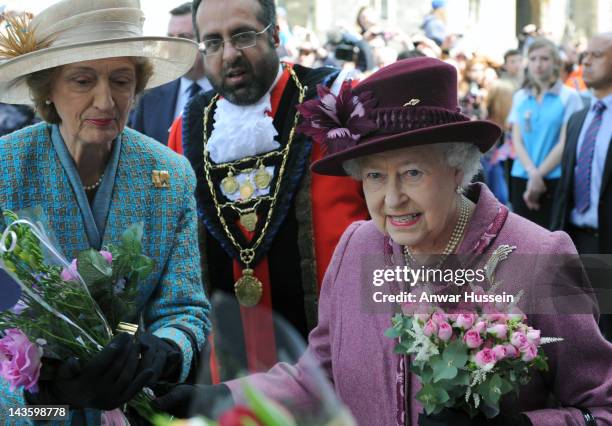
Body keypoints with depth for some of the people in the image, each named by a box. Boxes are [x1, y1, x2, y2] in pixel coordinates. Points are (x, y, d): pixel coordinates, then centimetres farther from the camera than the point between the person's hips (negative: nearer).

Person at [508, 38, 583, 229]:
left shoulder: (569, 96, -1)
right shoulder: (520, 97, 11)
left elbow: (565, 143, -6)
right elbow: (517, 141, 5)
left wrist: (539, 175, -10)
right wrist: (532, 173, -11)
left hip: (555, 181, -4)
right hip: (521, 180, 4)